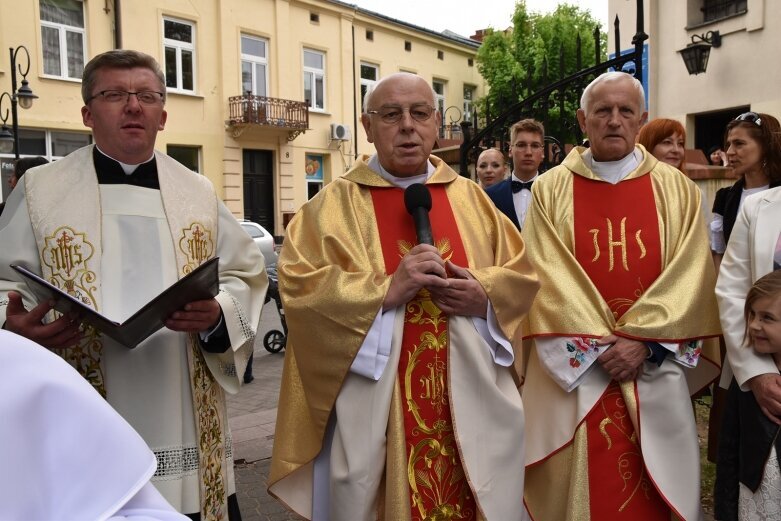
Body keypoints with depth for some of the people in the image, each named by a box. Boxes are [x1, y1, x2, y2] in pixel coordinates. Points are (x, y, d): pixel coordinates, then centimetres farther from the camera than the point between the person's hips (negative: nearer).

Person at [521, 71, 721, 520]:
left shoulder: (677, 190, 6)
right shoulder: (551, 190, 2)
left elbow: (689, 276, -1)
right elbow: (548, 277, -5)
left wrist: (642, 341, -12)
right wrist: (599, 345, -12)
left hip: (655, 371, 2)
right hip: (574, 367, -1)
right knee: (577, 485, 7)